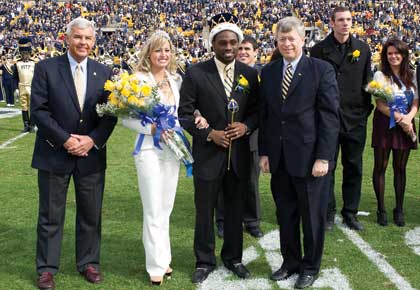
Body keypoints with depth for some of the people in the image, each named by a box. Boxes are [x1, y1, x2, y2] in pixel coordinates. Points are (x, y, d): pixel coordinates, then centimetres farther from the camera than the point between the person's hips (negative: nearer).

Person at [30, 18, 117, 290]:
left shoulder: (104, 72, 5)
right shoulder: (46, 68, -3)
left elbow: (111, 114, 3)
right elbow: (39, 110, -8)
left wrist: (93, 140, -11)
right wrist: (64, 139, -15)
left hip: (92, 154, 2)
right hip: (54, 153, -2)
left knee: (91, 214, 11)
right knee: (51, 215, 7)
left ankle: (89, 262, 27)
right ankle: (47, 268, 19)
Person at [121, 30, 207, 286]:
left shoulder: (176, 79, 7)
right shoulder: (139, 79, -9)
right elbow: (126, 118, -10)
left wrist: (196, 119, -7)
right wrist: (151, 128, -22)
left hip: (172, 149, 6)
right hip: (149, 150, -5)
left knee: (166, 209, 15)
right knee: (153, 211, 0)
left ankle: (163, 259, 27)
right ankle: (156, 266, 12)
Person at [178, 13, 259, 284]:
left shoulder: (250, 74, 3)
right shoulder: (196, 73, -7)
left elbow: (258, 110, 9)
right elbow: (185, 113, -6)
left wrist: (247, 126, -11)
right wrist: (209, 134, -16)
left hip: (239, 154, 3)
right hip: (208, 153, -2)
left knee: (235, 209, 15)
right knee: (205, 211, 9)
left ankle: (233, 257, 33)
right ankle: (205, 261, 26)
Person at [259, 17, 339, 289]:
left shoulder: (322, 70, -6)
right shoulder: (268, 72, 8)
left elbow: (330, 116, -9)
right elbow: (265, 115, 11)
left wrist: (323, 157, -14)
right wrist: (264, 152, 6)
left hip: (310, 158, -4)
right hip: (279, 159, 4)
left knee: (312, 215, 8)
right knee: (285, 214, 13)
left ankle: (310, 267, 26)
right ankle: (290, 262, 30)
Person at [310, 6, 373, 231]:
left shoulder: (362, 49, 7)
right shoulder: (319, 50, -1)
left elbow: (367, 82, 10)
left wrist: (366, 110, 4)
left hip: (355, 119, 3)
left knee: (354, 168, 9)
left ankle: (350, 213, 21)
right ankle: (328, 213, 15)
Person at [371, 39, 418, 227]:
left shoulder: (411, 77, 11)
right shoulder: (380, 75, -2)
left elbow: (415, 103, 6)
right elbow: (380, 105, -8)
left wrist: (408, 118, -14)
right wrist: (400, 118, -16)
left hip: (406, 125, 3)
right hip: (385, 125, -3)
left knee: (400, 168, 7)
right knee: (381, 167, 1)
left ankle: (399, 210, 15)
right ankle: (381, 209, 9)